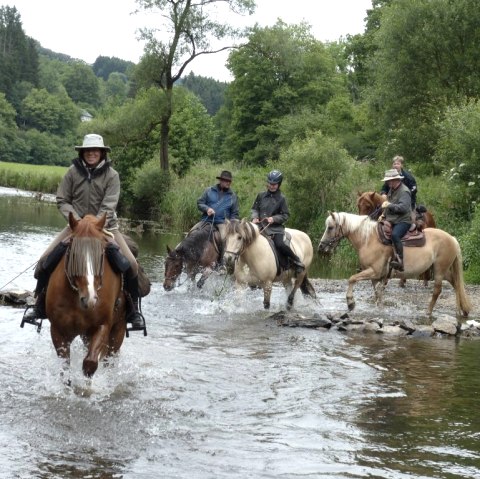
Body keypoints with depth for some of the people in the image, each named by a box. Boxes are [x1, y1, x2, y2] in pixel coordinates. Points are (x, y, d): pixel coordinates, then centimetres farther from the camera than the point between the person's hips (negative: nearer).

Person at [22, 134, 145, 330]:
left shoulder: (111, 175, -8)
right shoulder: (73, 172, -3)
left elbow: (108, 206, -16)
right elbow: (62, 201, -1)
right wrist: (77, 220, -17)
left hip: (105, 226, -1)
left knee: (131, 264, -18)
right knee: (46, 260, -11)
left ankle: (133, 310, 2)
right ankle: (40, 305, 9)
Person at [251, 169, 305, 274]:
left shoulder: (281, 198, -1)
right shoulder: (261, 195, 8)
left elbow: (286, 215, -1)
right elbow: (255, 209, 16)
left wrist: (274, 218, -16)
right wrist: (255, 217, -5)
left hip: (276, 228, -5)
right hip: (261, 226, 5)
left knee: (280, 244, -27)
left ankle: (297, 262, -11)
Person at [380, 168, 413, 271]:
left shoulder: (404, 191, -13)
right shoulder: (391, 190, 16)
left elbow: (403, 207, -25)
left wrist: (390, 205, -22)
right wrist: (383, 214, 13)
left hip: (403, 221, -10)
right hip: (391, 221, 10)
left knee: (395, 235, -36)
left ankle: (400, 260, -37)